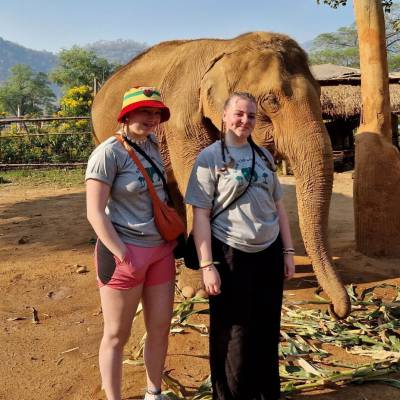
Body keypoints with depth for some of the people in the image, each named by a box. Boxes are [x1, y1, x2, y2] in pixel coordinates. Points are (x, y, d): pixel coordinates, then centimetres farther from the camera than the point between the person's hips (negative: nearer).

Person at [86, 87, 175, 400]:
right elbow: (95, 212, -17)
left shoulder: (152, 145, 7)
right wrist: (124, 256, -18)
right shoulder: (109, 152, -14)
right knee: (117, 334, 8)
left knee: (160, 328, 14)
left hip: (161, 250, 7)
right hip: (125, 252, -7)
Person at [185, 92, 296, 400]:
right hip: (230, 256, -5)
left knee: (268, 331, 15)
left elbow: (278, 206, 13)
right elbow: (201, 215, -10)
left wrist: (288, 252, 9)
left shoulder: (263, 155, 9)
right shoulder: (210, 157, -6)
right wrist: (207, 265, -15)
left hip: (269, 253, 5)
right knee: (233, 335, 7)